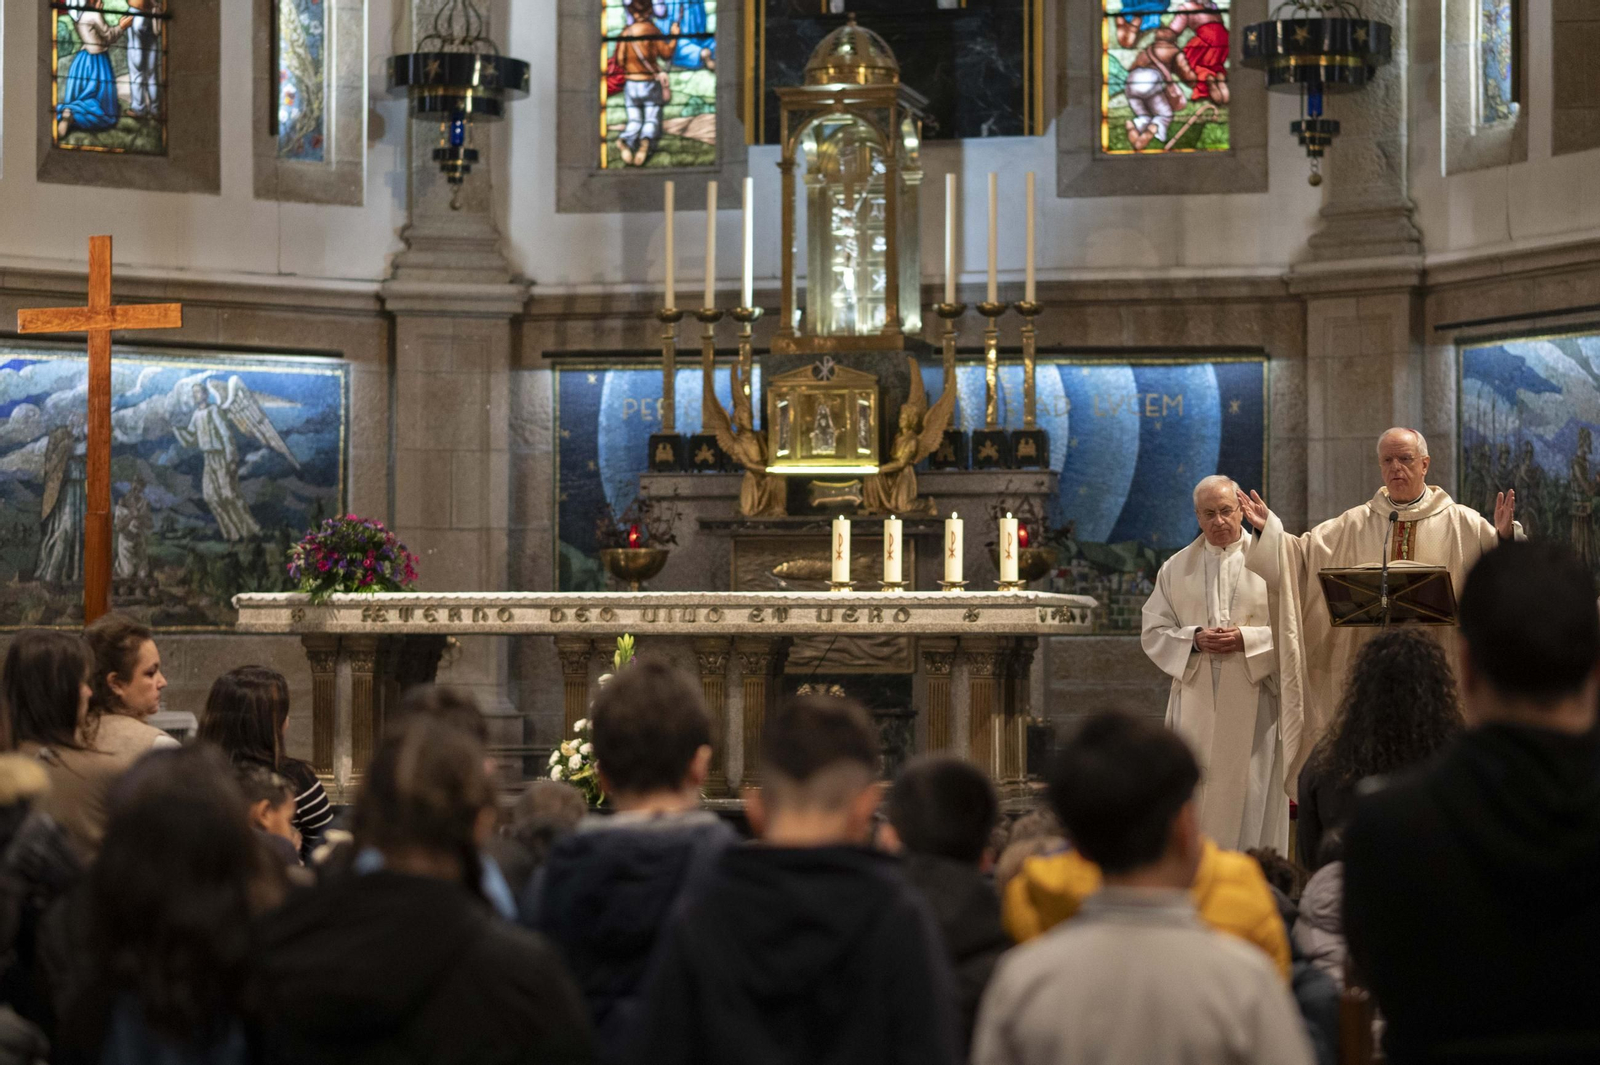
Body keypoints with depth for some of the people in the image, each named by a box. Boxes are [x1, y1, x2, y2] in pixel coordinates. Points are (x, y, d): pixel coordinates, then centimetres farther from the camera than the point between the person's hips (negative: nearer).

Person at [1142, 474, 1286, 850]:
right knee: (1193, 794, -1)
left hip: (1252, 702, -2)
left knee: (1250, 792, -4)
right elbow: (1153, 633, 9)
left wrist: (1246, 640, -14)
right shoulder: (1176, 569, 11)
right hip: (1196, 703, 2)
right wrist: (1194, 639, -9)